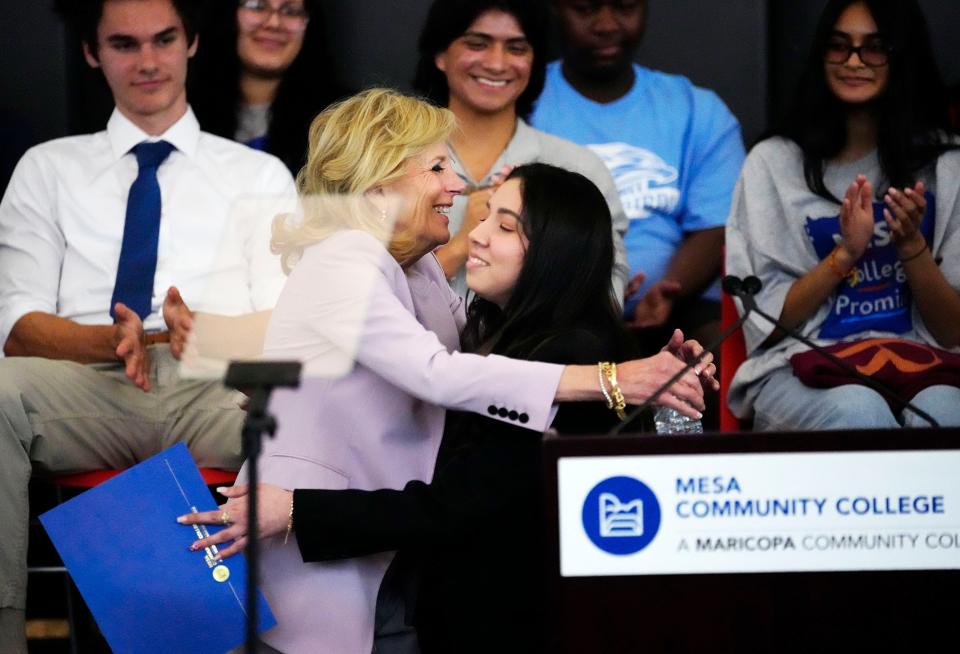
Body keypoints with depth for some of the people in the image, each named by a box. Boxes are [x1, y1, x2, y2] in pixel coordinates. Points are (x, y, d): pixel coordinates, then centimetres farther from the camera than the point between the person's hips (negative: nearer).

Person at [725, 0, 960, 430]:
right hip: (801, 367, -1)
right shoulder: (774, 163, 7)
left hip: (917, 364, 1)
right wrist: (845, 253, -12)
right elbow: (766, 322, 3)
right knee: (858, 412, -38)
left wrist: (911, 245, -11)